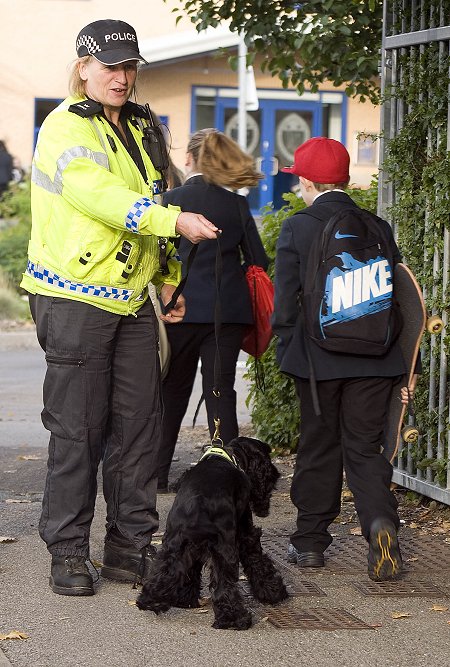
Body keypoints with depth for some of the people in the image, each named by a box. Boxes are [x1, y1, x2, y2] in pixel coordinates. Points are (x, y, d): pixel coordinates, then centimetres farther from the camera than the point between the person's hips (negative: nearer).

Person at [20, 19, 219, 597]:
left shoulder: (138, 127, 17)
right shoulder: (65, 128, -9)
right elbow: (99, 195, -25)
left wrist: (168, 275, 22)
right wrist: (174, 220, -33)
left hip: (132, 300, 7)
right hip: (75, 298, -7)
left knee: (139, 423, 6)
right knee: (77, 428, -3)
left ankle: (131, 548, 15)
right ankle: (67, 554, 6)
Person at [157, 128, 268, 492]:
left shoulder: (173, 199, -4)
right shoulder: (236, 204, 3)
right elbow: (259, 261, 5)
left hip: (184, 308, -1)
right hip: (230, 310, 2)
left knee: (173, 392, 9)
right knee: (221, 391, 5)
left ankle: (158, 474, 13)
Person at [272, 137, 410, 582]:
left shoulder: (296, 229, -6)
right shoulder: (377, 228, 3)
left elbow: (285, 299, -6)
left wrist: (286, 350, 8)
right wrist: (391, 352, 15)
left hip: (318, 357, -2)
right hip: (373, 361, 2)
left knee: (319, 446, 11)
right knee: (364, 446, 6)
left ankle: (310, 540, 16)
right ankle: (380, 520, -19)